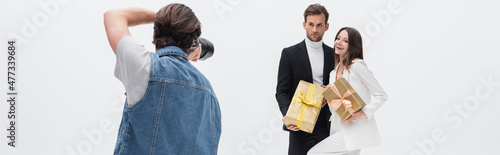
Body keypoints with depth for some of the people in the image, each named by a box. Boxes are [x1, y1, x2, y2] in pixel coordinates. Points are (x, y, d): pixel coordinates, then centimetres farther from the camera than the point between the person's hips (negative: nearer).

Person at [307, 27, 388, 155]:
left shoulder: (357, 66, -11)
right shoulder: (334, 72, 14)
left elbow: (381, 95, -10)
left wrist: (362, 113, -21)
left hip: (356, 131, -8)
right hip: (339, 129, 8)